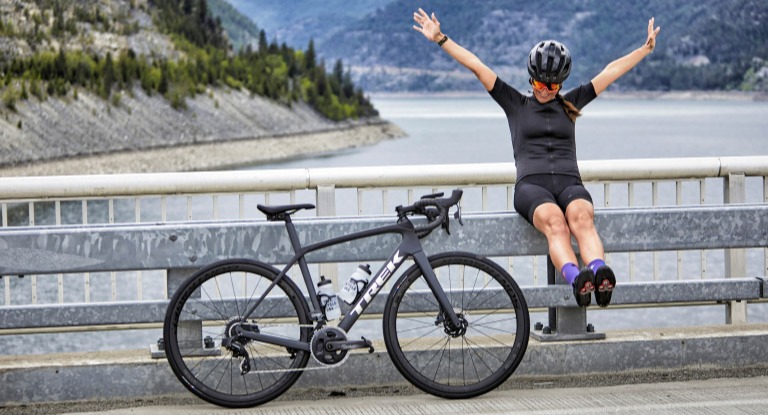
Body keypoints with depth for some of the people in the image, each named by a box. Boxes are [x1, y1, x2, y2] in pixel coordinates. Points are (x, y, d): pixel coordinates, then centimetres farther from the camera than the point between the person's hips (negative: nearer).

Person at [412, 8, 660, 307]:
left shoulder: (570, 104, 25)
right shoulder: (516, 104, 20)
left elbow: (611, 71, 27)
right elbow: (476, 66, 16)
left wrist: (646, 48, 29)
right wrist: (440, 39, 13)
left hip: (569, 183, 2)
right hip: (531, 184, -2)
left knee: (581, 217, -36)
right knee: (554, 221, -37)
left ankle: (599, 272, -62)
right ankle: (576, 279, -63)